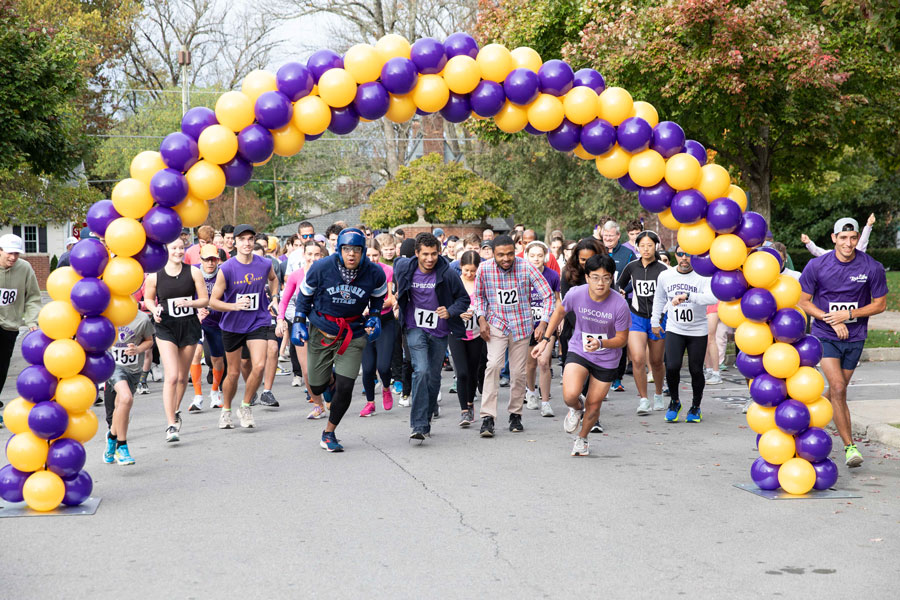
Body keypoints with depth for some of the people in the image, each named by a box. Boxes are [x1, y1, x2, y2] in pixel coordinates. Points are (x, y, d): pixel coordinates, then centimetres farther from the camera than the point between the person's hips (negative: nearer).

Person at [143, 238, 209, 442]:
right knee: (171, 376, -15)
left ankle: (175, 411, 40)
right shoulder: (154, 276, -4)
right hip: (166, 328, -2)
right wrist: (154, 310, -9)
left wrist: (189, 303, -18)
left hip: (189, 327, 2)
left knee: (183, 377, 14)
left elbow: (205, 300, 1)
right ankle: (171, 425, -12)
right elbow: (148, 298, 12)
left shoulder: (193, 272, -2)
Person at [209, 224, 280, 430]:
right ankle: (226, 411, 30)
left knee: (259, 366, -16)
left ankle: (246, 406, 5)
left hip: (258, 323, 1)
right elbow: (213, 301, -10)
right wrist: (234, 306, -25)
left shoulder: (265, 264, -5)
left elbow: (273, 279, 22)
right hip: (232, 326, -1)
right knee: (233, 373, 7)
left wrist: (274, 299, 10)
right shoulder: (226, 269, -14)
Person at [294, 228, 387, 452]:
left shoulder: (374, 273, -11)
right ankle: (330, 377, 44)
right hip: (321, 331, 0)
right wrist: (298, 322, -3)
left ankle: (329, 433, 12)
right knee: (316, 387, 5)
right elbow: (305, 294, 2)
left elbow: (379, 296, 12)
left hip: (353, 334, 0)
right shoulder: (322, 268, -15)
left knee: (345, 389, -9)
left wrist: (375, 317, 0)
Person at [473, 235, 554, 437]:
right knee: (494, 364, -20)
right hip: (496, 324, 0)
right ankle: (487, 417, -19)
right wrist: (481, 319, -4)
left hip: (521, 326, 1)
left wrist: (543, 322, -16)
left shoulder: (526, 267, -14)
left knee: (518, 372, 4)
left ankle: (515, 414, 25)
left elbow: (547, 294, -7)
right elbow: (479, 295, 10)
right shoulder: (484, 269, -9)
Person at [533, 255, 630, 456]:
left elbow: (622, 339, -12)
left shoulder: (619, 305, -24)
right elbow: (560, 311, 4)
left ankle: (582, 439, 40)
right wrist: (545, 339, 6)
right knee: (569, 396, -23)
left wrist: (600, 343, -31)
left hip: (607, 359, 0)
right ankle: (576, 408, 16)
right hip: (578, 351, 0)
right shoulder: (576, 294, -19)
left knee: (593, 406, 9)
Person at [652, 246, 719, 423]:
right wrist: (655, 321, 22)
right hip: (674, 329, 2)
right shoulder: (665, 276, 1)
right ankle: (674, 401, 11)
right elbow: (659, 299, 19)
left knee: (696, 370, -1)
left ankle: (696, 407, 23)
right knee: (672, 367, -14)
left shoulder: (702, 276, -12)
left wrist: (687, 296, -39)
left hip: (698, 331, -2)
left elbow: (713, 297, -30)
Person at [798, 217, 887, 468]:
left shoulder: (872, 267, -9)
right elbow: (802, 302, -2)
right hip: (825, 335, -2)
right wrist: (833, 321, -12)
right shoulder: (817, 266, -10)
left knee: (838, 390, 12)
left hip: (855, 337, 2)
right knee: (838, 389, -15)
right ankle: (849, 446, -10)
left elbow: (880, 304, 0)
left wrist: (848, 314, -13)